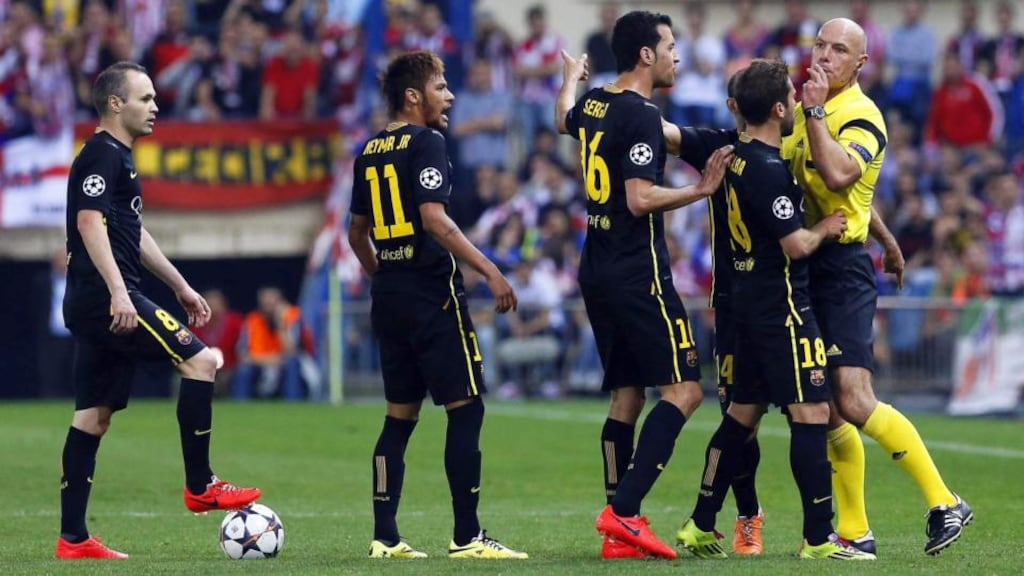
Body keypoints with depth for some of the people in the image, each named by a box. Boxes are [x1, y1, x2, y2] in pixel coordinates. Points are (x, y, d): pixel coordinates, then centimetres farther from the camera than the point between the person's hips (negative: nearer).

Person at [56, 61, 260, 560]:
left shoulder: (118, 158, 23)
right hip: (105, 296, -11)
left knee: (93, 416, 7)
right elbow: (90, 222, -21)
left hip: (92, 308, 11)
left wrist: (180, 286, 31)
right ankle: (200, 486, -7)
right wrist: (118, 291, -28)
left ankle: (72, 538, 6)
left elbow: (134, 233, 31)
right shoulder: (101, 155, -9)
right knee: (199, 360, -11)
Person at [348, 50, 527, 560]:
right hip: (433, 293, -8)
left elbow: (357, 233, 20)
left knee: (399, 416, 11)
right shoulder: (425, 143, -10)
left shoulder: (369, 152, 14)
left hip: (389, 298, 8)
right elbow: (434, 219, -20)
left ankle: (385, 537, 9)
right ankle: (467, 537, -6)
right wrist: (490, 272, -20)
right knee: (466, 409, -4)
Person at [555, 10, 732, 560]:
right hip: (637, 273, -9)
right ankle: (622, 509, -18)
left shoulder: (592, 103, 11)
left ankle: (620, 532, 6)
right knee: (683, 388, -9)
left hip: (598, 270, 9)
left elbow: (565, 121, 36)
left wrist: (570, 79, 55)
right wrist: (701, 190, -15)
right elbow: (640, 200, -22)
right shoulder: (642, 116, -15)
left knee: (626, 396, 10)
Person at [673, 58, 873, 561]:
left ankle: (701, 526, 18)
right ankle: (819, 538, -9)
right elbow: (795, 245, -21)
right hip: (781, 306, -10)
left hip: (750, 305, 10)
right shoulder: (769, 170, -19)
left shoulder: (737, 156, 7)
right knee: (810, 413, -8)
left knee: (743, 412, 15)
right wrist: (825, 229, 0)